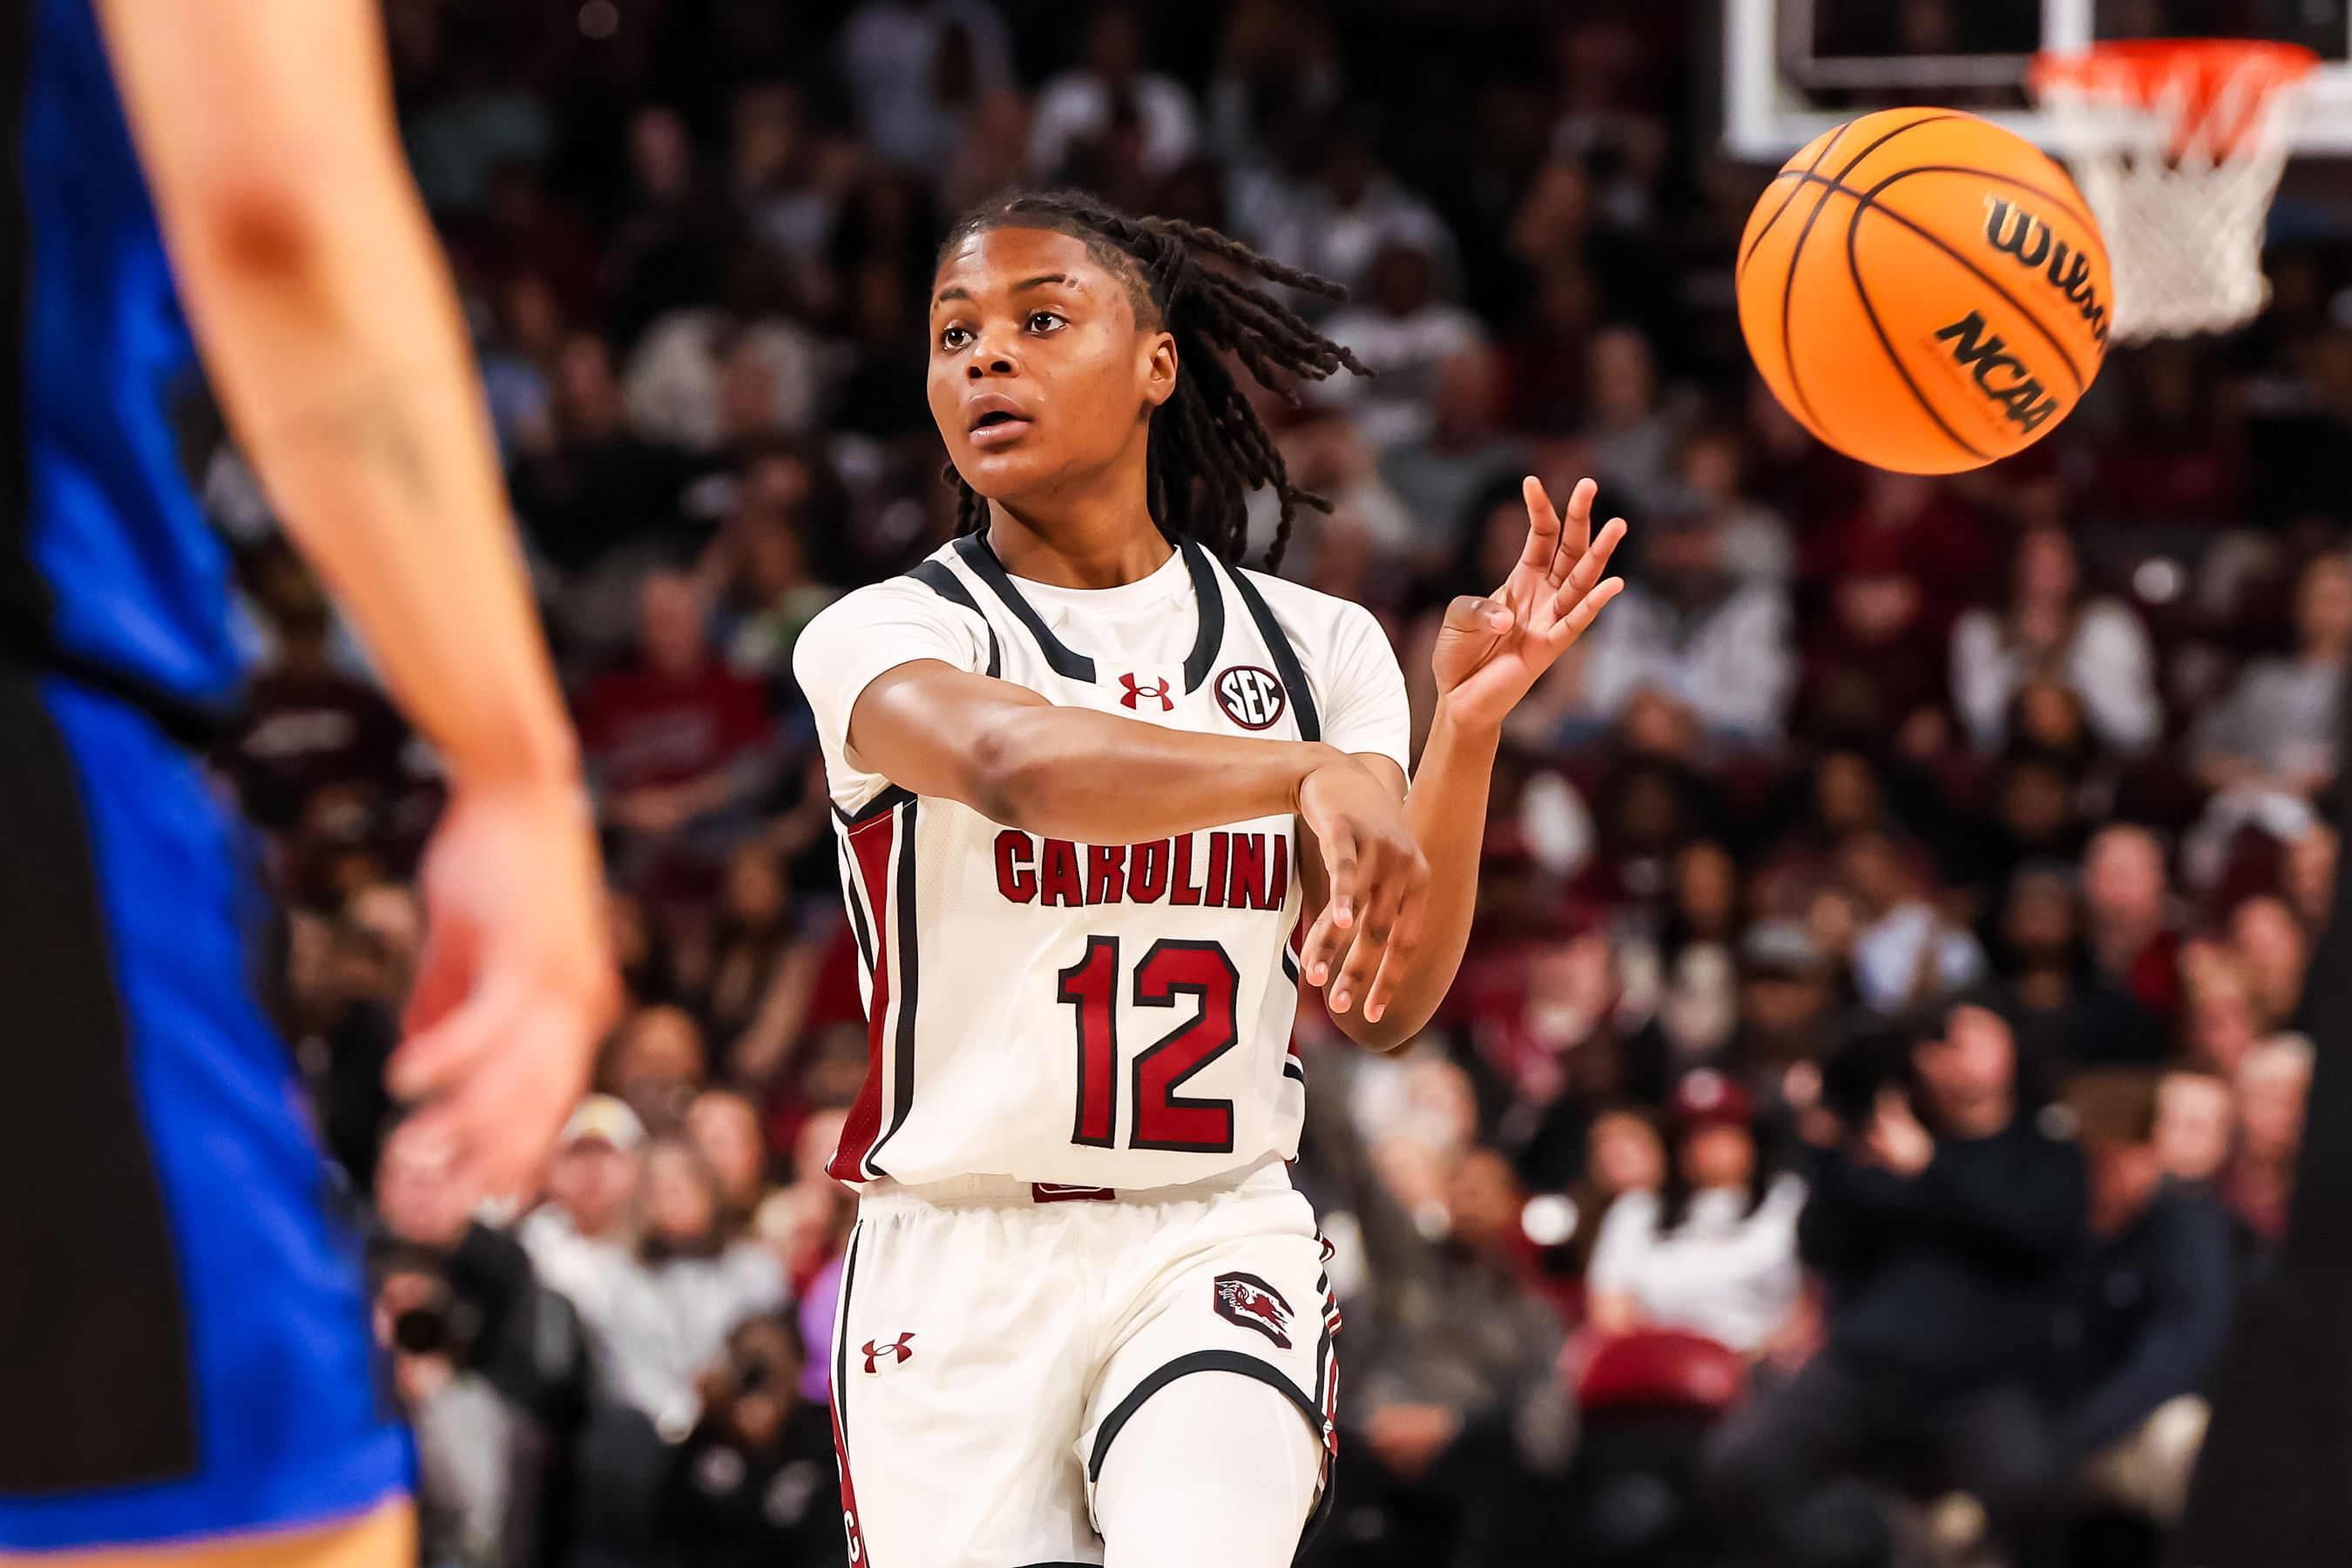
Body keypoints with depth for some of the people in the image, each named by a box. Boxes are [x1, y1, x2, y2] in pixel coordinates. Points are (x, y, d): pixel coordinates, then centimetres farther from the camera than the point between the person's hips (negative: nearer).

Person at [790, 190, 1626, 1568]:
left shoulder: (1314, 648, 8)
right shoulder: (883, 637, -2)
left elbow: (1382, 1005, 1)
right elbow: (1012, 762, -27)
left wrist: (1469, 725, -13)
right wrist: (1313, 771, -43)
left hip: (1217, 1248, 1)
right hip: (958, 1262, 0)